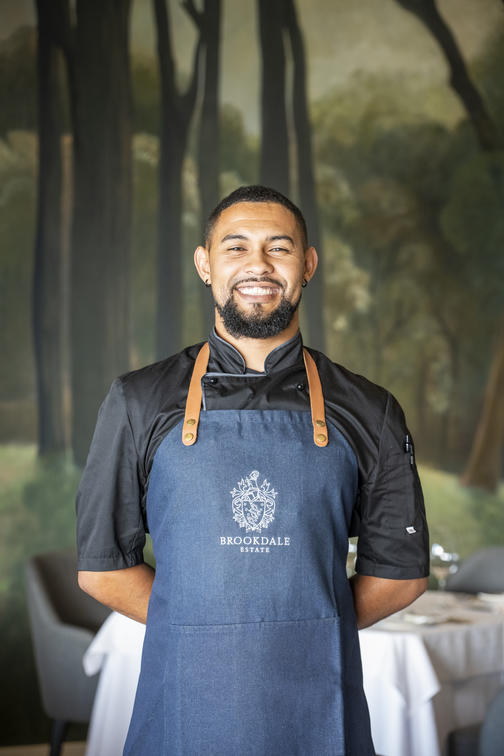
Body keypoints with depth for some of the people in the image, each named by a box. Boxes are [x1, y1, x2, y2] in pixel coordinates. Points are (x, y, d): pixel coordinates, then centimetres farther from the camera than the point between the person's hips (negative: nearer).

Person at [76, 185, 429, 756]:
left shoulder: (368, 413, 2)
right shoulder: (138, 403, 1)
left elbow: (400, 572, 7)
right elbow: (101, 567, 4)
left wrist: (308, 635, 3)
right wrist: (198, 632, 0)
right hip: (183, 710, 0)